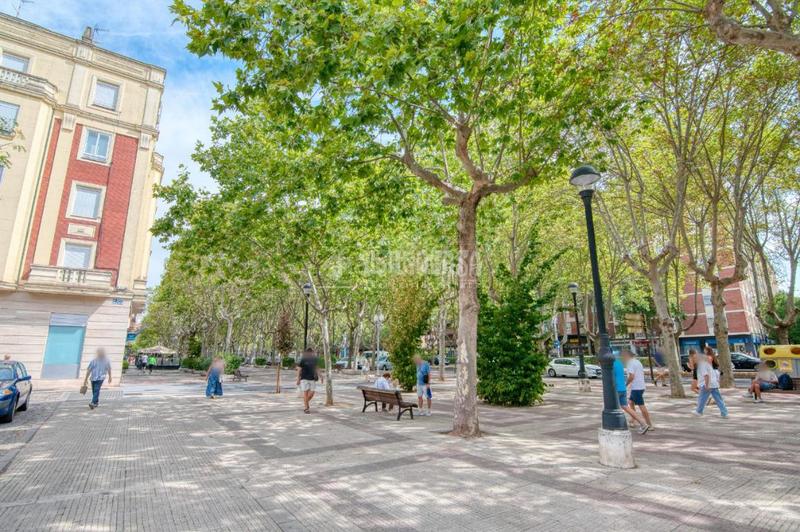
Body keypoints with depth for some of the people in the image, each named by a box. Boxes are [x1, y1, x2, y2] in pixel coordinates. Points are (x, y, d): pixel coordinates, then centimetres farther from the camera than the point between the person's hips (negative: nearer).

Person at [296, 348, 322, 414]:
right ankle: (306, 408, 5)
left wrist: (319, 376, 5)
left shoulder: (314, 359, 5)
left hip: (312, 379, 4)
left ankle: (306, 403, 26)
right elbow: (299, 370, -5)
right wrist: (298, 379, -9)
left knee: (312, 393, -1)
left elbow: (316, 368, 14)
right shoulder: (302, 360, -6)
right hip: (304, 378, -4)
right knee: (306, 392, -5)